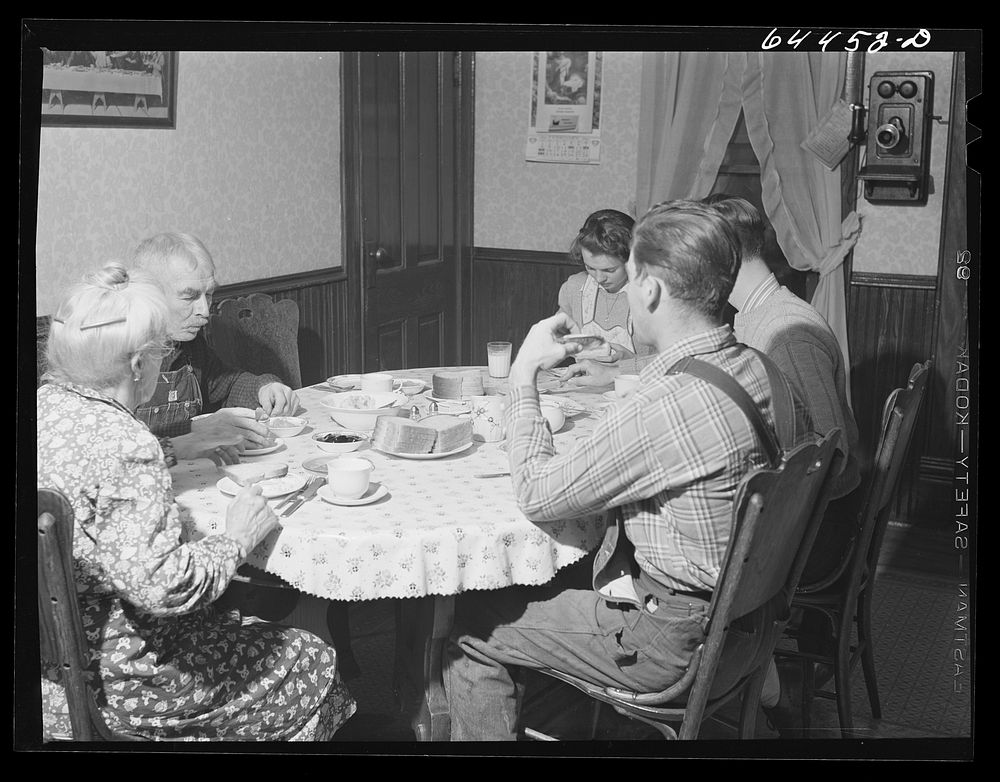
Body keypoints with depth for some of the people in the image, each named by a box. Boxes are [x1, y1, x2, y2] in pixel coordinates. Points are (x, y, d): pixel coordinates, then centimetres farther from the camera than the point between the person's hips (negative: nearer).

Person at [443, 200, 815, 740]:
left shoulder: (662, 410, -30)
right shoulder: (764, 371, -4)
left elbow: (538, 496, -19)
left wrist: (524, 372, -8)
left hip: (673, 644, -9)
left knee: (470, 627, 2)